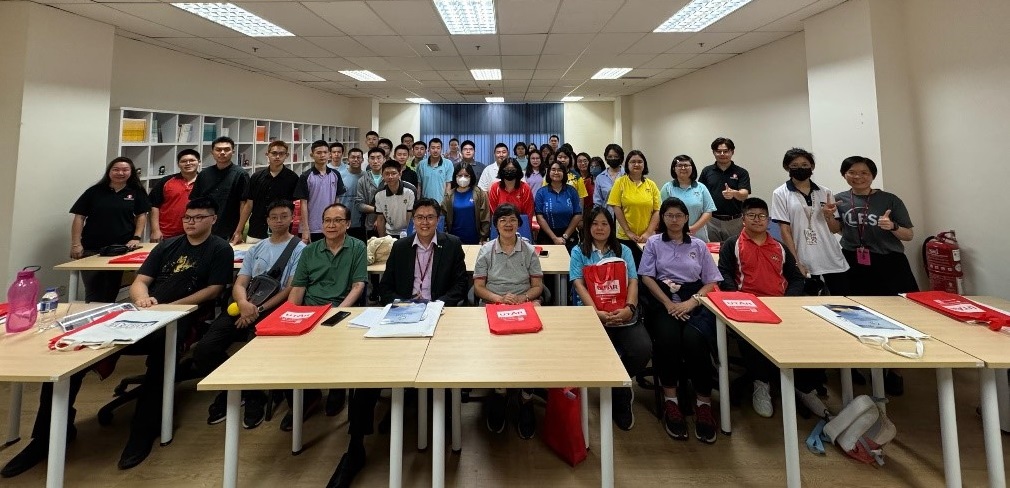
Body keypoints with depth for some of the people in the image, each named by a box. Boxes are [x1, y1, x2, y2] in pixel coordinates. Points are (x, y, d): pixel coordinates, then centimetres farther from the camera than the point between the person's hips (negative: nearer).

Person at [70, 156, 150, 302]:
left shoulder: (136, 192, 5)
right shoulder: (94, 191, 3)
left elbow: (141, 215, 7)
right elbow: (79, 217, 2)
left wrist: (136, 238, -6)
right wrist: (76, 244, -6)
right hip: (91, 250, 0)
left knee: (112, 290, 9)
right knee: (92, 291, 3)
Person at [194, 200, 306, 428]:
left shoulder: (299, 249, 3)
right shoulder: (255, 249, 22)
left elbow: (291, 289, -6)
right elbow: (239, 284, 12)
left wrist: (259, 309, -16)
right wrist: (243, 303, -13)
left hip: (274, 309, -5)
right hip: (245, 306, 6)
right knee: (204, 349, -13)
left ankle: (254, 397, 3)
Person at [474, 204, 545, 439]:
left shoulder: (529, 250, 11)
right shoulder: (486, 250, 10)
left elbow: (538, 286, 10)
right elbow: (478, 287, 6)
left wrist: (523, 297, -11)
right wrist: (499, 298, -12)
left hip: (524, 304, 0)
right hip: (493, 305, 0)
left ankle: (526, 398, -13)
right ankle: (498, 393, -9)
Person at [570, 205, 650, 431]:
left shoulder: (623, 251, 17)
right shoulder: (579, 252, 10)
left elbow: (633, 282, 4)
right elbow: (579, 284, -4)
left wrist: (629, 308, -17)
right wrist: (597, 312, -19)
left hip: (623, 314, 3)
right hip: (592, 313, -2)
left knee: (643, 349, -25)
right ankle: (622, 395, 2)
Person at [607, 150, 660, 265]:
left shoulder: (651, 185, 5)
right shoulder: (620, 182, -1)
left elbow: (657, 211, 3)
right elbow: (616, 208, -5)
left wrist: (648, 232, -7)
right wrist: (628, 232, -9)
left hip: (647, 238, 2)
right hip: (625, 237, -2)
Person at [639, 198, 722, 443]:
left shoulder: (699, 245, 19)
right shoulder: (653, 243, 14)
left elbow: (711, 282, 12)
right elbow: (647, 277, 3)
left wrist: (691, 302, -7)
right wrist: (669, 304, -11)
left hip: (695, 303, 1)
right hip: (663, 302, -1)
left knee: (693, 339, -31)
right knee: (668, 338, -33)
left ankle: (703, 403, -18)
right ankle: (670, 401, -21)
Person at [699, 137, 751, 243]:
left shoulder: (741, 172, 0)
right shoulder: (707, 171, 4)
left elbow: (744, 195, -12)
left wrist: (734, 193, -36)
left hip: (734, 221, -1)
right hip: (712, 221, 1)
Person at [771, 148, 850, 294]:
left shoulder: (825, 192, 9)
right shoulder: (780, 194, -2)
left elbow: (837, 229, 13)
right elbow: (785, 231, -7)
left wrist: (829, 217, -8)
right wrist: (796, 262, -12)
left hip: (833, 260, 4)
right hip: (805, 263, -3)